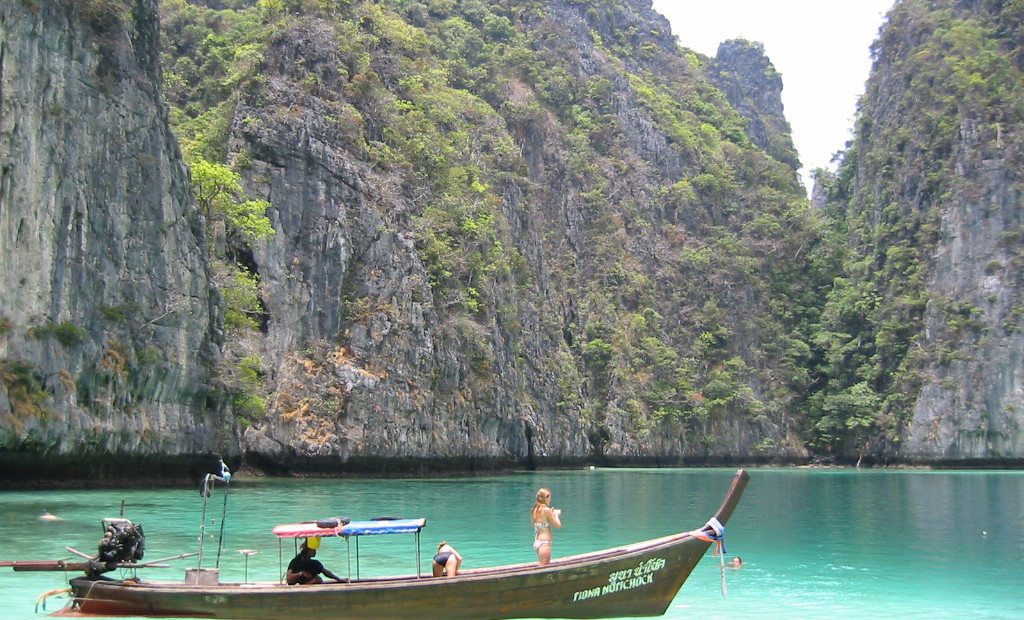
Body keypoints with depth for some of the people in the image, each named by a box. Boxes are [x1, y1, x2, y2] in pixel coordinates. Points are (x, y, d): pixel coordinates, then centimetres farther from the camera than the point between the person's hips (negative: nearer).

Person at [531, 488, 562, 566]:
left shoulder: (534, 510, 7)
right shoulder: (546, 510, -14)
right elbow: (558, 525, -10)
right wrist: (556, 515, 9)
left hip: (536, 541, 8)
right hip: (545, 542, -8)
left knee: (541, 566, 18)